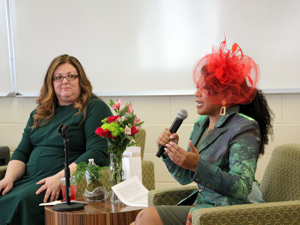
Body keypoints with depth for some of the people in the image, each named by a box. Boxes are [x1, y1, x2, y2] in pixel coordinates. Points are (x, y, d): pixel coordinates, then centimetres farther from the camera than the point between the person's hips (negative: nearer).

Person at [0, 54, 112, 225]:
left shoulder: (94, 108, 1)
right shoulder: (39, 114, 23)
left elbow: (98, 153, -11)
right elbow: (22, 152, 21)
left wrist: (60, 178, -21)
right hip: (31, 179, 6)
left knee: (26, 199, -34)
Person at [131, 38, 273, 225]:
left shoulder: (244, 129, -10)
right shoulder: (201, 125, 14)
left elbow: (241, 189, -21)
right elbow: (184, 178, 17)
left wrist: (198, 166, -31)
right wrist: (171, 150, -1)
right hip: (202, 203, 8)